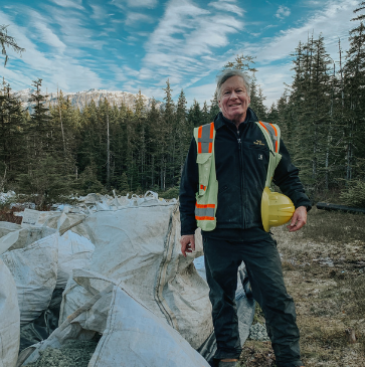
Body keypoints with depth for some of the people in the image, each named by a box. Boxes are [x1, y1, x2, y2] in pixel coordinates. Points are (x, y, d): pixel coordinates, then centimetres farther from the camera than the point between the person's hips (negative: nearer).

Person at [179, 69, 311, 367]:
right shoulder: (203, 137, 3)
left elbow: (288, 176, 15)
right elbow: (188, 188, 6)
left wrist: (301, 203, -3)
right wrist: (187, 228, 5)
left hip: (258, 232, 1)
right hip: (218, 236, 0)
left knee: (276, 297, 1)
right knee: (222, 298, 12)